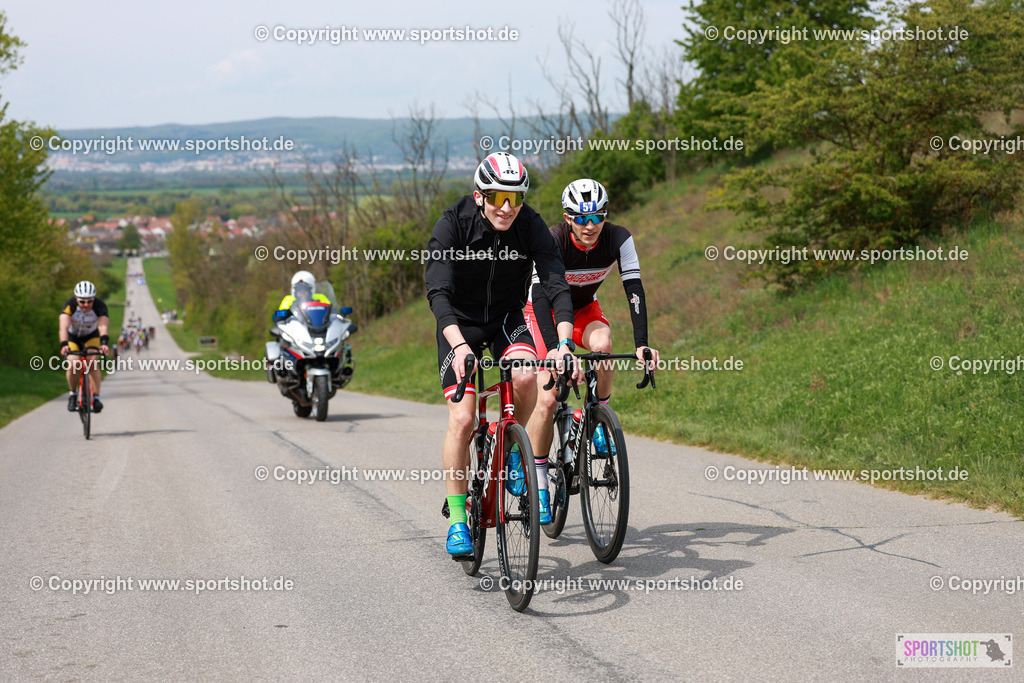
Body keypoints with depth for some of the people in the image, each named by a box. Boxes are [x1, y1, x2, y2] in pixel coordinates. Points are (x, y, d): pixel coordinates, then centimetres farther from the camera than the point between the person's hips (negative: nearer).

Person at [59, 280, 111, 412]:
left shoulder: (99, 305, -31)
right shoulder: (70, 305, -33)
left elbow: (103, 326, -46)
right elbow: (63, 326, -45)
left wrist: (104, 342, -65)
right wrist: (64, 345, -62)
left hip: (91, 336, 0)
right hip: (72, 336, 0)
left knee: (93, 363, -23)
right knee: (73, 365, -20)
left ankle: (96, 397, -20)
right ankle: (73, 394, 5)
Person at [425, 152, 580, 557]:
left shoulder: (530, 226, -19)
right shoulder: (454, 224, -24)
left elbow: (556, 285, -27)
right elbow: (437, 292, -33)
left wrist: (564, 344, -43)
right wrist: (459, 346, -49)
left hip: (508, 318, 2)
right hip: (460, 323, -2)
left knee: (525, 376, -30)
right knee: (462, 420, -14)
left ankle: (512, 448, -1)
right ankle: (457, 518, -1)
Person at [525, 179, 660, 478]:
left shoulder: (619, 239, -23)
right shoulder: (551, 241, -31)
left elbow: (634, 290, -27)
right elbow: (540, 296, -40)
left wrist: (641, 344, -40)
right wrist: (554, 348, -54)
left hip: (584, 310, 3)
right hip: (545, 311, -2)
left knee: (602, 344, -34)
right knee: (547, 399, -16)